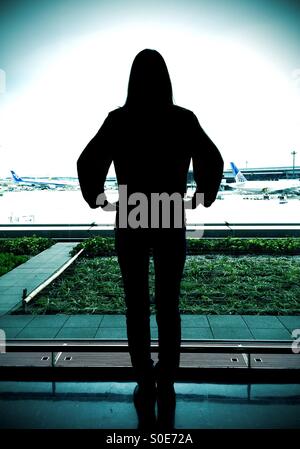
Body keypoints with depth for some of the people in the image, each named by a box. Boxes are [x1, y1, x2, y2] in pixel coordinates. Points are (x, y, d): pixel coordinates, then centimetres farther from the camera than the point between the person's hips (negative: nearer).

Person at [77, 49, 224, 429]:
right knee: (168, 307, 11)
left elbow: (87, 163, -8)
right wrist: (202, 198, 13)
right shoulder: (183, 119, -1)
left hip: (131, 222, -1)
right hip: (171, 222, 1)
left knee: (137, 309, 10)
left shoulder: (119, 119, -4)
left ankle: (145, 387, 20)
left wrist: (96, 199, 9)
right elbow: (213, 161, -1)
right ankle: (167, 386, 22)